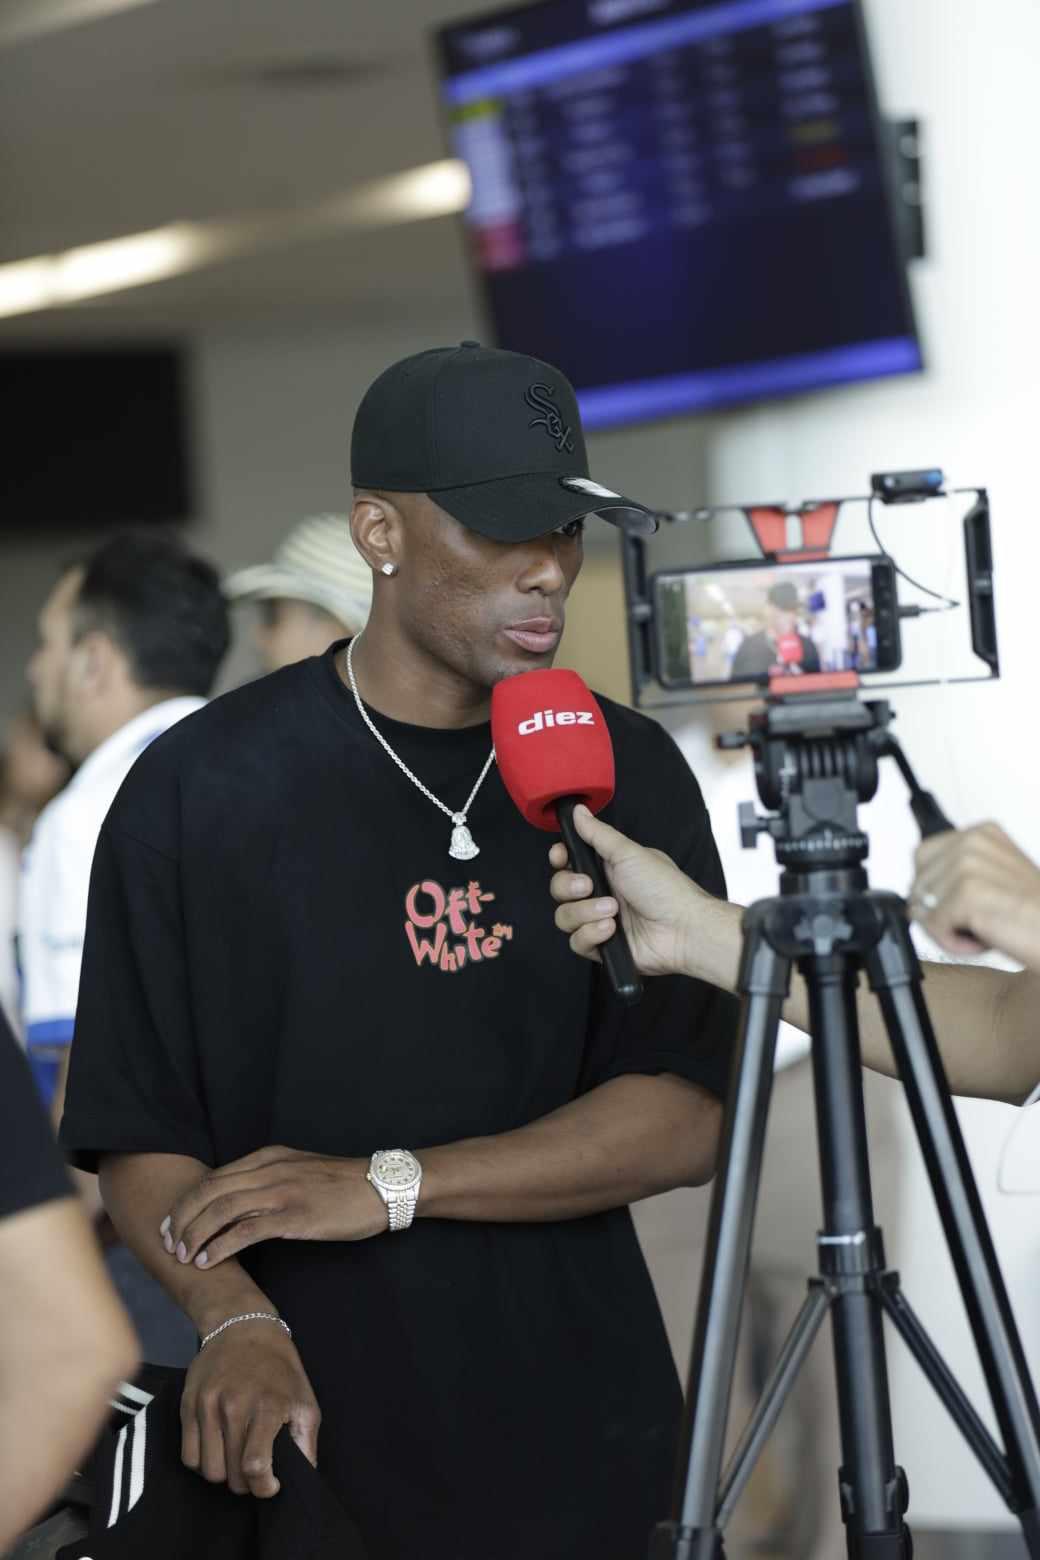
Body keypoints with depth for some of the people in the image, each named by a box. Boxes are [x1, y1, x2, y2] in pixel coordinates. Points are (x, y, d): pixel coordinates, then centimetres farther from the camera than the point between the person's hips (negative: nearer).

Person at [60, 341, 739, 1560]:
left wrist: (390, 1187, -15)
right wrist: (236, 1321, -24)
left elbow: (691, 1115, -5)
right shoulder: (201, 793, -4)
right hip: (315, 1448, -2)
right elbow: (136, 1138, -4)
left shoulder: (626, 774, 2)